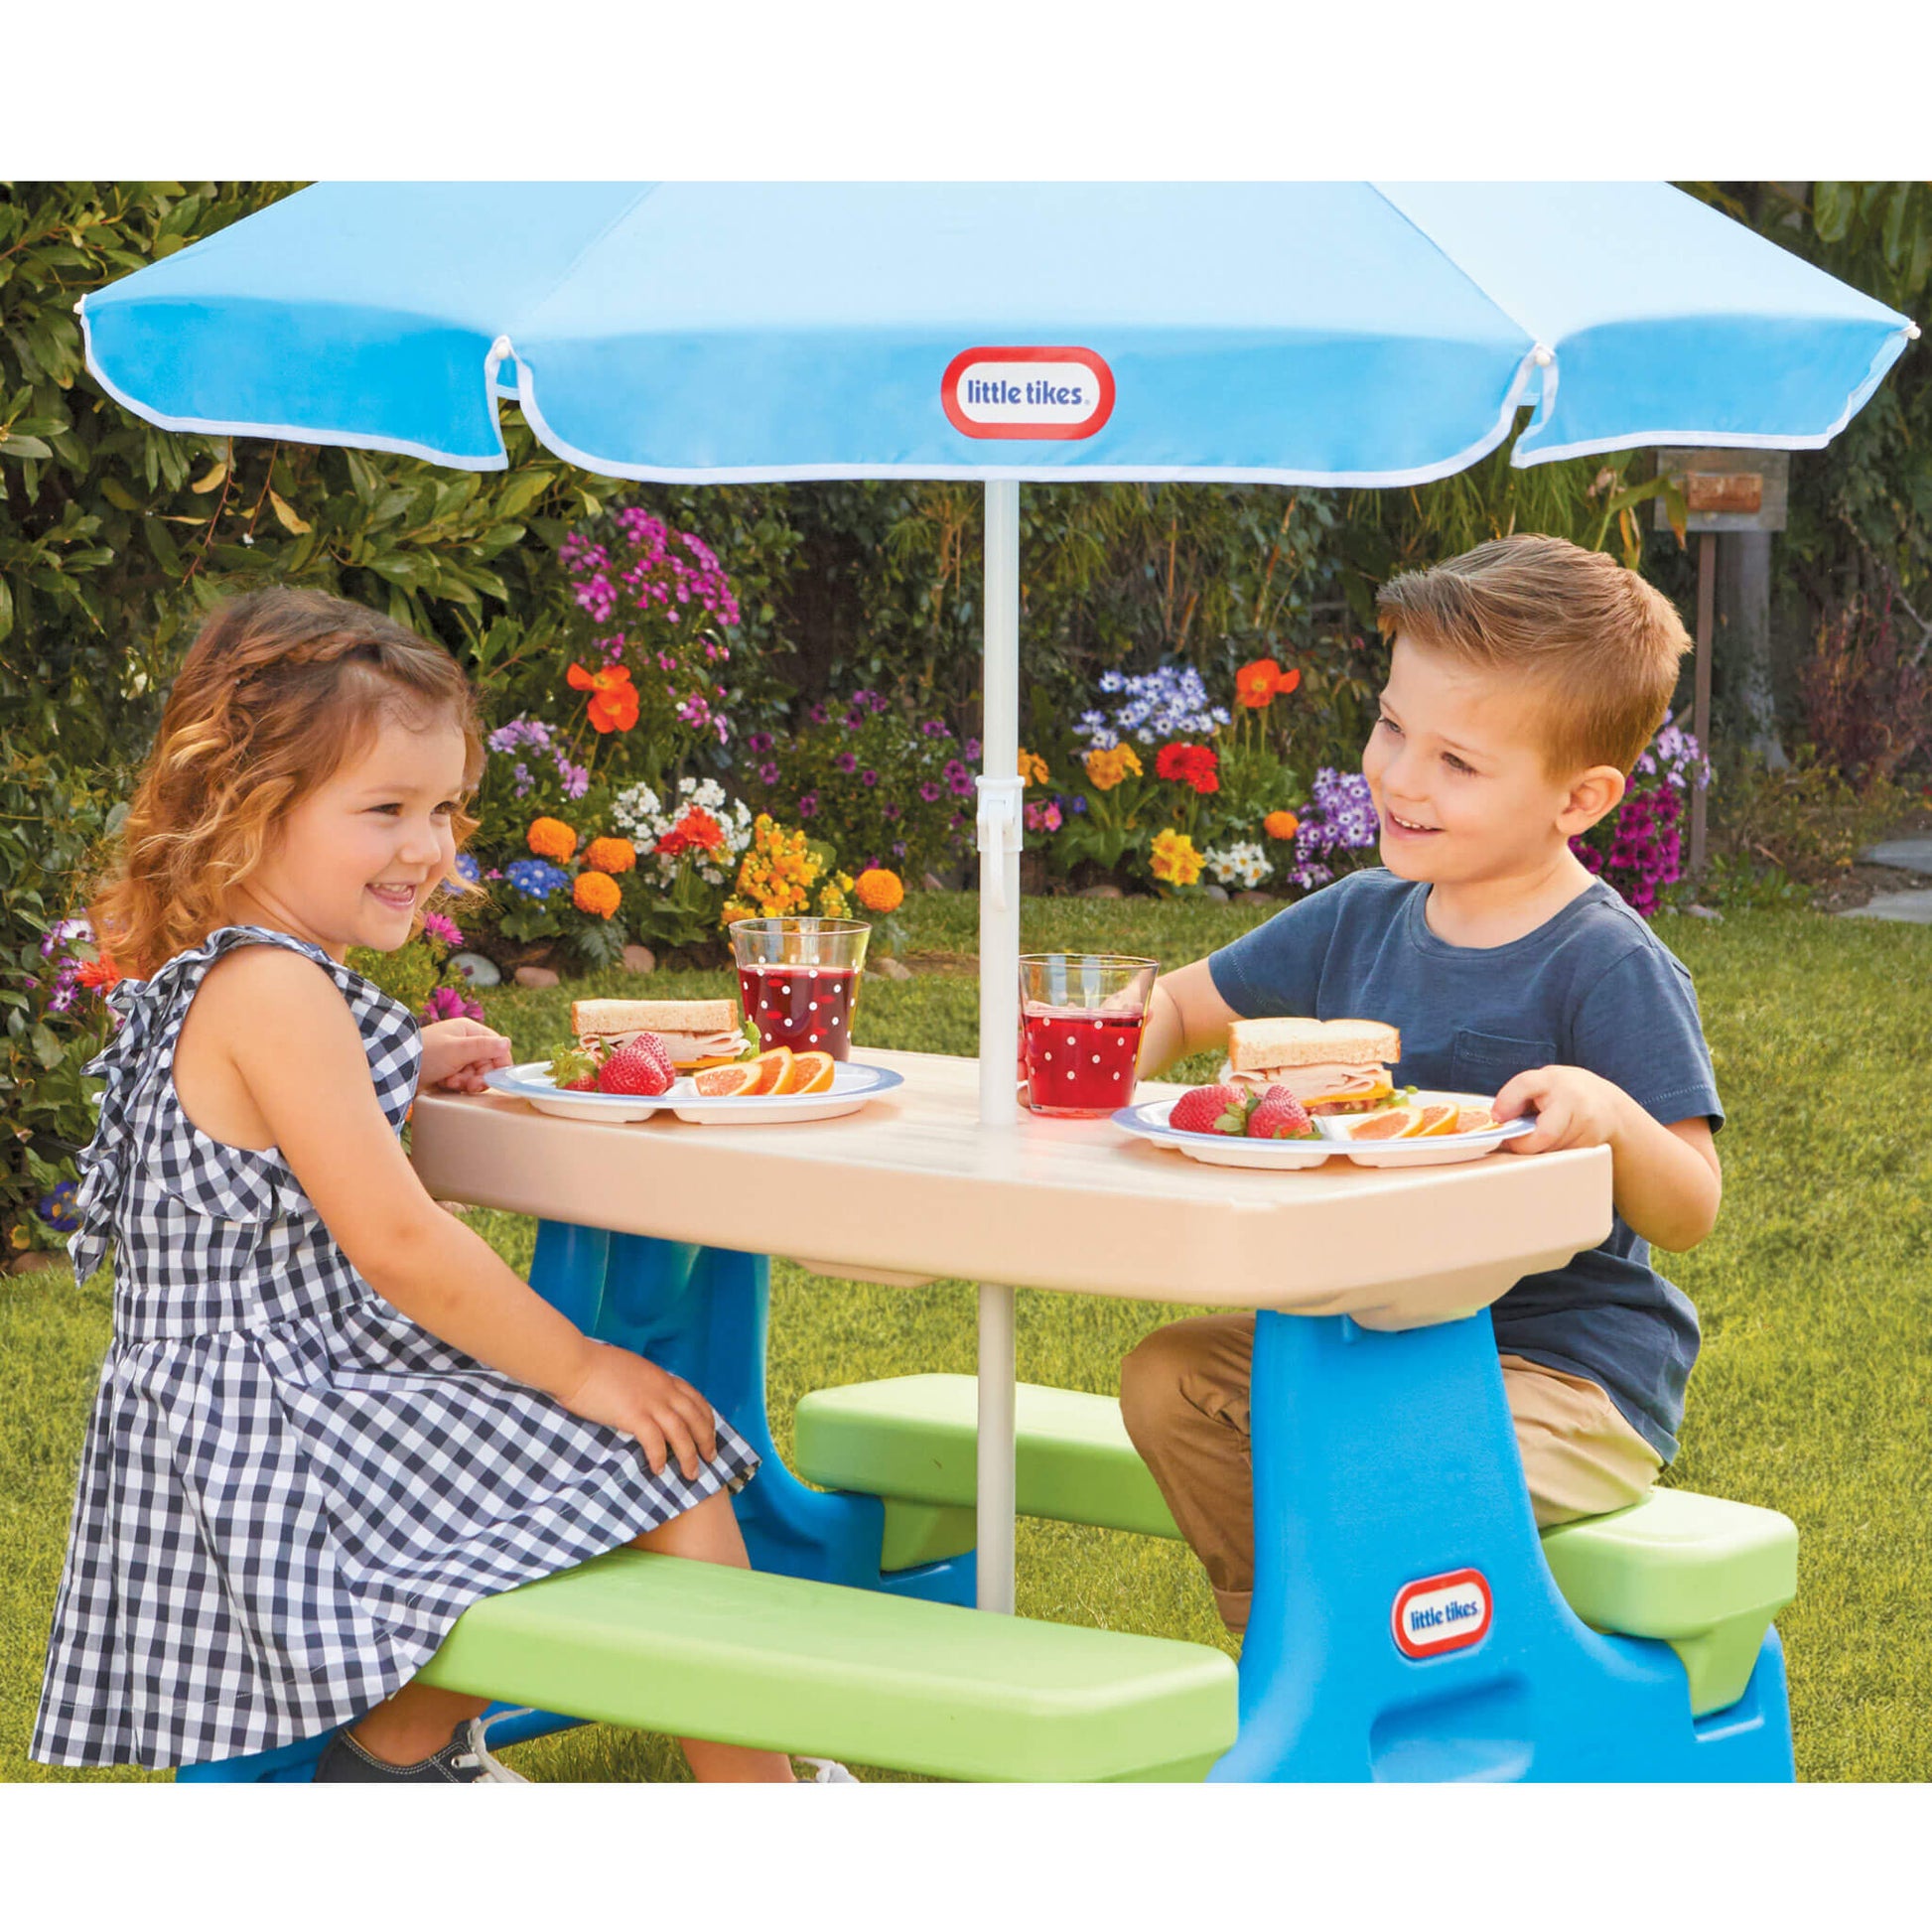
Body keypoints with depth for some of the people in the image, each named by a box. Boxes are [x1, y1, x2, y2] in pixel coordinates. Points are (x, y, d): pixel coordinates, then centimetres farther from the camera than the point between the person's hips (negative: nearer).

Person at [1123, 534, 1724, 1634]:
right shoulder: (1358, 923, 6)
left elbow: (1690, 1214, -17)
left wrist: (1609, 1113, -39)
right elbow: (1181, 1007, 18)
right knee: (1170, 1380, -5)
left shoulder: (1609, 969, -15)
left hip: (1569, 1376, -7)